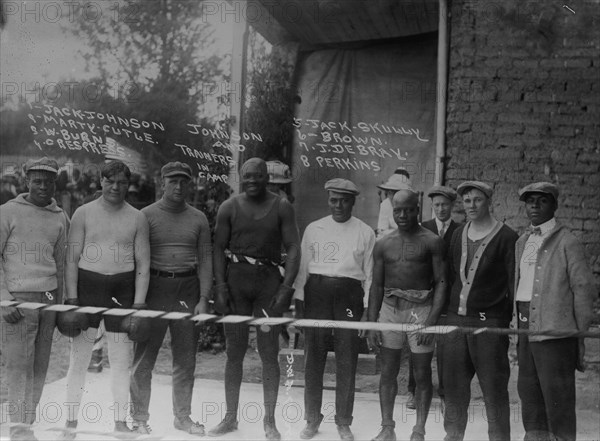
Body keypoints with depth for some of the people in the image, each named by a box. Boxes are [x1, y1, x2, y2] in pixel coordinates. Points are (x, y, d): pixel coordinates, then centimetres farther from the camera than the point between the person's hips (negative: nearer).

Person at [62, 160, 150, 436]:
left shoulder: (137, 219, 6)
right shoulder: (84, 213, 3)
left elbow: (143, 264, 6)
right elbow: (71, 259, 2)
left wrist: (139, 303, -3)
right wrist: (71, 298, -6)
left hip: (123, 289, 1)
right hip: (88, 284, -1)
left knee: (121, 361, 5)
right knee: (79, 358, 1)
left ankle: (120, 422, 15)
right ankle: (71, 421, 12)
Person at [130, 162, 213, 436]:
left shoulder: (198, 219, 9)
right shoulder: (147, 215, 1)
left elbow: (205, 259, 6)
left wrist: (204, 298, -3)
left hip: (188, 290, 3)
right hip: (154, 288, -2)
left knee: (186, 359, 8)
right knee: (144, 358, 1)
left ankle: (182, 416, 20)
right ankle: (139, 418, 12)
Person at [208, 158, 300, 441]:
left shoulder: (282, 208, 1)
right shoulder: (229, 207, 5)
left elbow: (293, 248, -3)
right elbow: (219, 248, 4)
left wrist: (287, 286, -13)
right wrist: (220, 286, -6)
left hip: (269, 280, -1)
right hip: (236, 279, 2)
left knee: (269, 353, 0)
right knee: (234, 351, 7)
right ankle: (230, 417, 19)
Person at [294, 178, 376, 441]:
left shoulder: (365, 232, 6)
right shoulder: (313, 229, 8)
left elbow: (369, 272, 6)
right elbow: (303, 267, 8)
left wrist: (367, 308, 0)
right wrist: (299, 300, 1)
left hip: (349, 295, -1)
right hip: (316, 293, 1)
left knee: (347, 362, 2)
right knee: (313, 359, 5)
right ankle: (312, 419, 18)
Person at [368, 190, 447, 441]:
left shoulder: (432, 242, -2)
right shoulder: (383, 244, 9)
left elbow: (441, 283, -6)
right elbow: (376, 286, 11)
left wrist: (432, 320, -15)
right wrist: (371, 324, 4)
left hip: (421, 308, -3)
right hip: (390, 309, 3)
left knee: (422, 374, 2)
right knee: (388, 372, 7)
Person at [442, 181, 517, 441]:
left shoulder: (506, 237, -5)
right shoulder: (458, 235, 12)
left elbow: (514, 282, -6)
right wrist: (446, 308, 10)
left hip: (490, 322, -5)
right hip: (456, 319, 5)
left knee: (494, 386, 1)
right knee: (454, 383, 11)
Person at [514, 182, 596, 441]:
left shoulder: (566, 243, -7)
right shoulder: (522, 243, 15)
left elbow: (584, 289, -8)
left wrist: (580, 334, -8)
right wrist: (519, 325, 13)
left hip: (555, 331, -7)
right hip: (526, 329, 7)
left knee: (557, 396, -2)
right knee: (528, 390, 15)